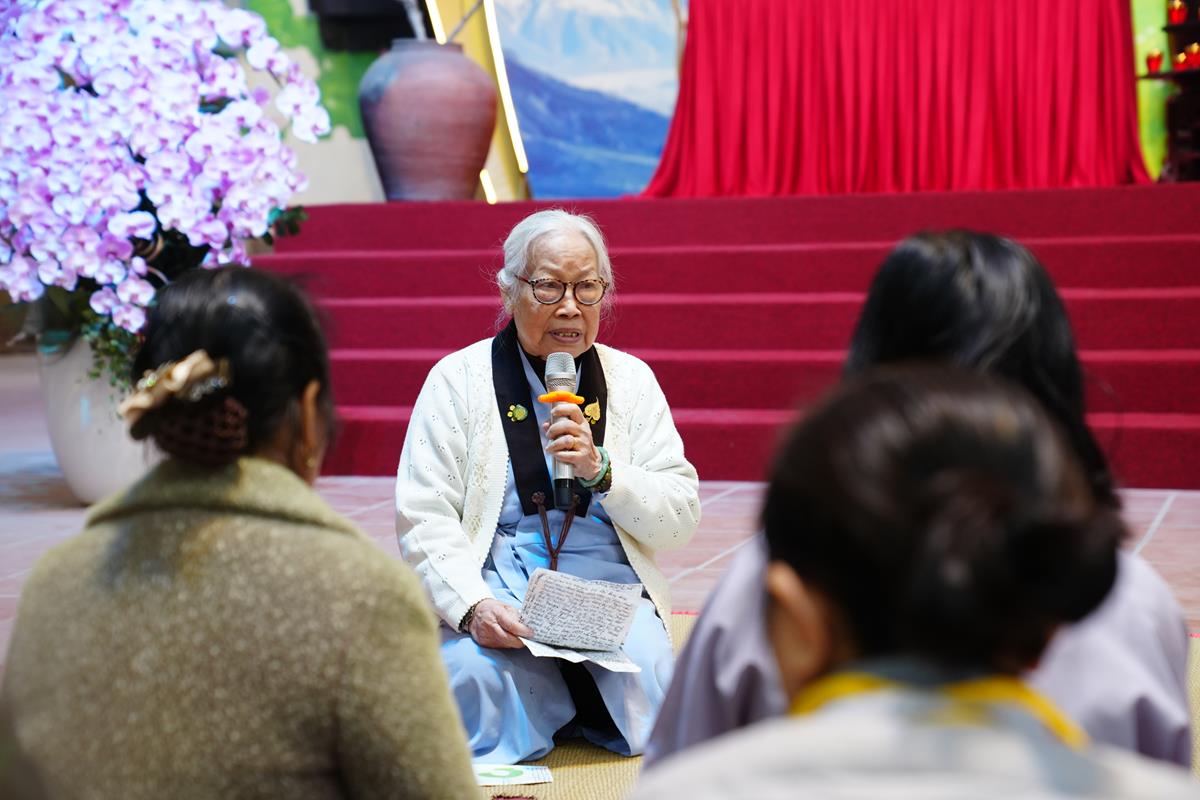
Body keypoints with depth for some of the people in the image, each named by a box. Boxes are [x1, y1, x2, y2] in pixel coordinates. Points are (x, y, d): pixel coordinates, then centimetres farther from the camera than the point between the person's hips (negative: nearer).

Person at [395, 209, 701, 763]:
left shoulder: (631, 380, 10)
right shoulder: (459, 379, 3)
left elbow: (680, 521, 5)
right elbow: (423, 520, -5)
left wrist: (601, 470, -13)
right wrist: (471, 607, -22)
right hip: (495, 585, -1)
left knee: (646, 718, -23)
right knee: (476, 679, -32)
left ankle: (572, 701, 9)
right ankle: (550, 699, 2)